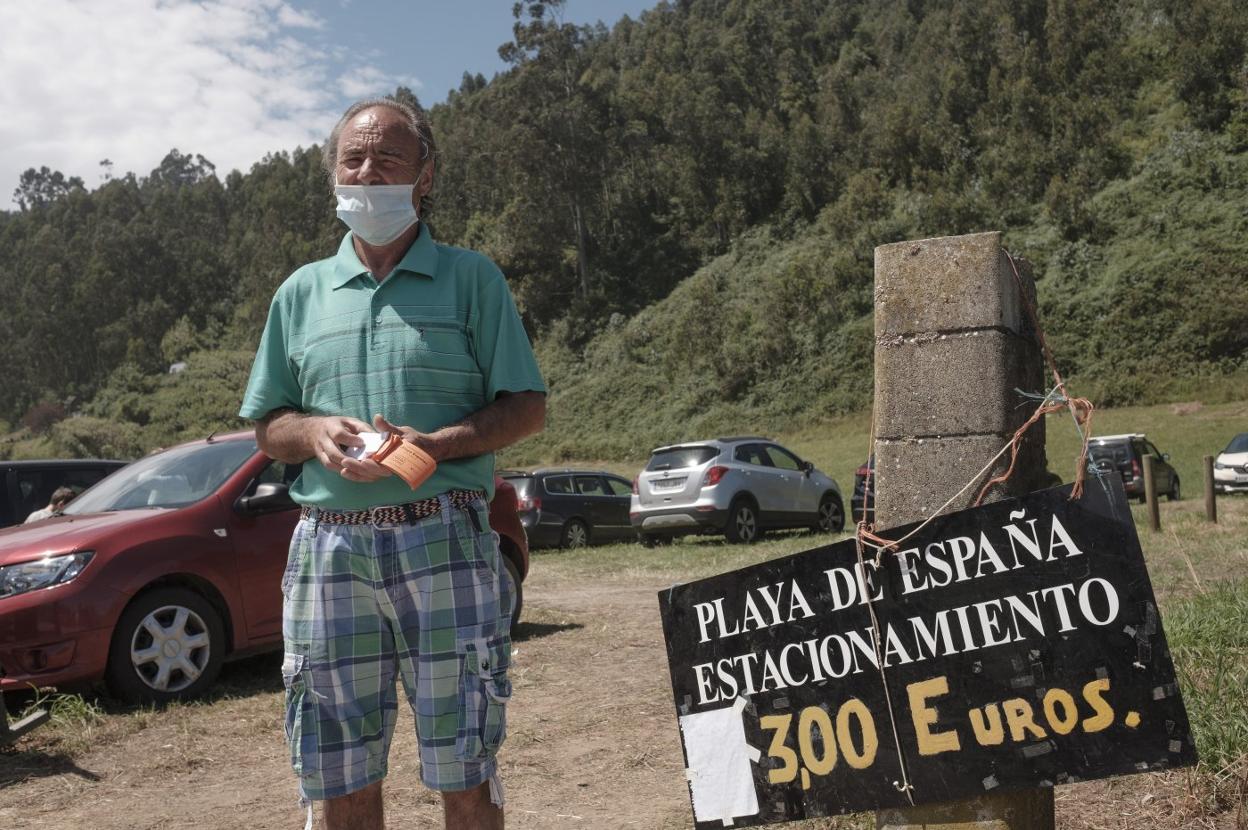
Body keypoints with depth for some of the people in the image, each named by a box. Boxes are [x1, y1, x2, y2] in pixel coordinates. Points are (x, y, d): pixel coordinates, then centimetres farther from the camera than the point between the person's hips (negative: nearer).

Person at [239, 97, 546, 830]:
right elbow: (268, 429, 17)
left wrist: (434, 446, -15)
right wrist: (317, 431, -6)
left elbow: (528, 408, 1)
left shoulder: (471, 278, 6)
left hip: (445, 541, -3)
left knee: (464, 768, 3)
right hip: (330, 546, 3)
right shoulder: (302, 291, 15)